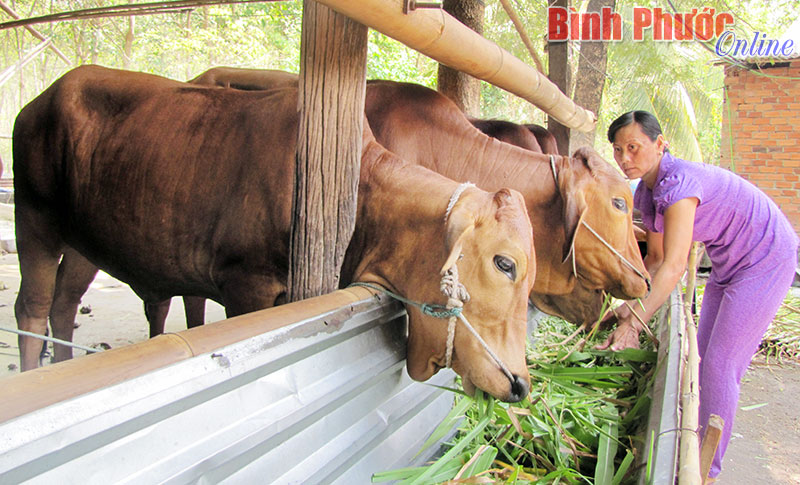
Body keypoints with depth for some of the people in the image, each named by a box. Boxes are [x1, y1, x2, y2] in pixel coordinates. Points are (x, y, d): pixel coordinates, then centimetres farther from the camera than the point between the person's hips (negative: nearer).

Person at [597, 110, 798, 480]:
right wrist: (632, 303, -9)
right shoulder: (646, 191, -2)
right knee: (703, 361, 12)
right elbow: (655, 258, 3)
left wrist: (635, 322, -40)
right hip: (727, 265, 9)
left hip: (766, 260, -9)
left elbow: (675, 266, -36)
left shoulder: (677, 182, -30)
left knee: (720, 367, -8)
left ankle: (706, 470, 5)